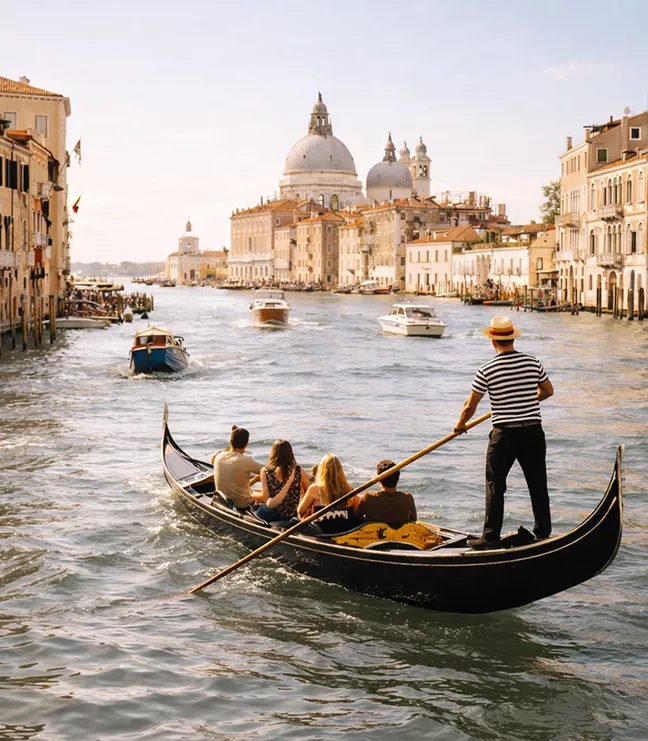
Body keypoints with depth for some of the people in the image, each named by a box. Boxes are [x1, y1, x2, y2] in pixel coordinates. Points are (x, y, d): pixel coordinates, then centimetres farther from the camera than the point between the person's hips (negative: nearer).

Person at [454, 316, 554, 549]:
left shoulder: (487, 370, -10)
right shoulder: (533, 363, 0)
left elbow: (470, 405, -2)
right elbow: (548, 391, 15)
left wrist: (460, 425, 17)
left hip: (504, 435, -3)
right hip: (533, 432, 3)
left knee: (495, 486, 5)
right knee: (538, 485, 11)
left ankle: (490, 537, 5)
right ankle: (544, 534, 18)